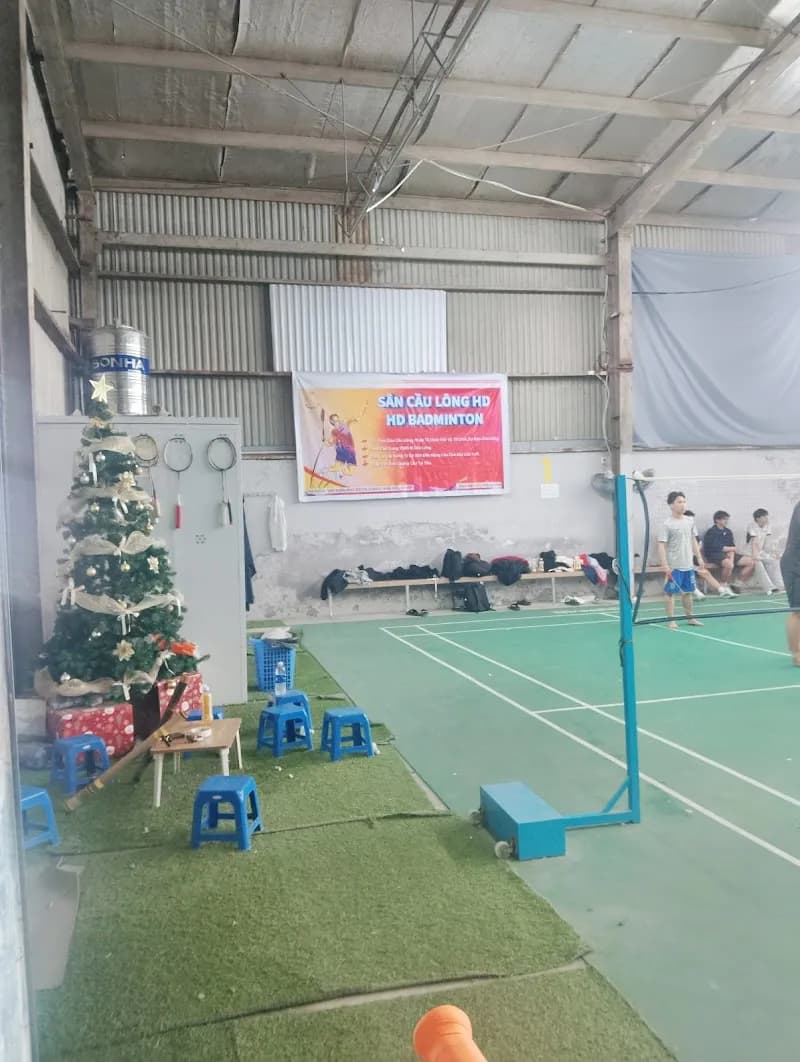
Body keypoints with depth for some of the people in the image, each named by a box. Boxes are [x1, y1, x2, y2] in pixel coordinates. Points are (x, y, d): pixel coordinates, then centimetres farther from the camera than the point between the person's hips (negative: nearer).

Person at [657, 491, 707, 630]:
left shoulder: (689, 521, 8)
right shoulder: (667, 524, -10)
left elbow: (693, 540, 18)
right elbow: (661, 545, -14)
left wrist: (699, 558, 15)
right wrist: (664, 565, -21)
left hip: (688, 565, 6)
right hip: (674, 566, -6)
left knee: (688, 592, 14)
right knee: (671, 593, -1)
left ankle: (690, 618, 26)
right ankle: (671, 621, 5)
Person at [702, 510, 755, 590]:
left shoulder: (728, 532, 15)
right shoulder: (711, 532, -7)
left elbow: (732, 546, 8)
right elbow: (717, 548, -16)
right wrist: (733, 549, -4)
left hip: (728, 554, 8)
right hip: (714, 555, -8)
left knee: (750, 562, -4)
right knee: (728, 564, -38)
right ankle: (723, 586, -17)